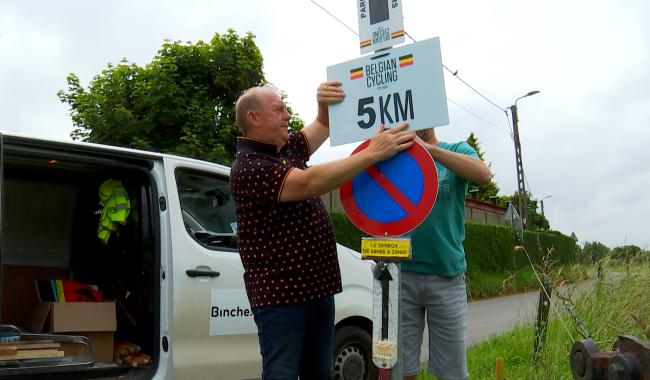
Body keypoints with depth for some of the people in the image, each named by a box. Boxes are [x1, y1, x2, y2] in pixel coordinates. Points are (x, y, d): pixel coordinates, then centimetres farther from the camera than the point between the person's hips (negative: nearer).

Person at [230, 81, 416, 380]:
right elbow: (310, 183, -30)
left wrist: (327, 104, -5)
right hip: (280, 296, -9)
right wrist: (373, 153, -29)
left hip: (319, 288, 9)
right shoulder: (248, 167, -18)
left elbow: (323, 126, 20)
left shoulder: (287, 150, 10)